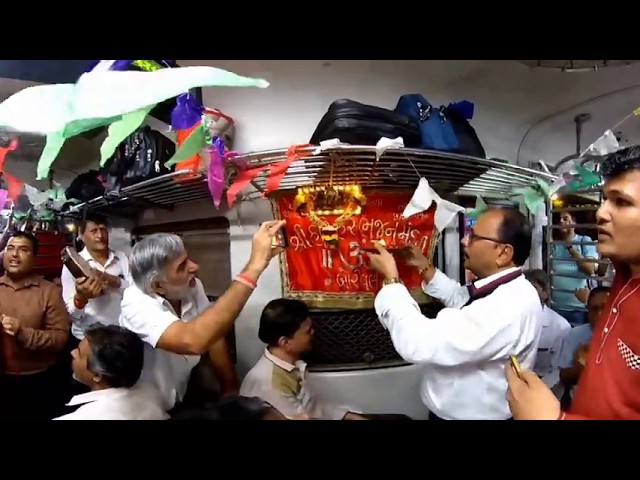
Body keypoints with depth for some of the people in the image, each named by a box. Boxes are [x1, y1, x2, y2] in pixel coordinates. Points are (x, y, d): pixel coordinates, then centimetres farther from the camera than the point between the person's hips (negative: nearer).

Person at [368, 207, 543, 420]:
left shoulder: (508, 306, -34)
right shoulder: (506, 290, -3)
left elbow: (419, 343, -37)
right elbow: (462, 301, 19)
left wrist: (391, 278, -26)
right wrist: (426, 268, 8)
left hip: (472, 414, -8)